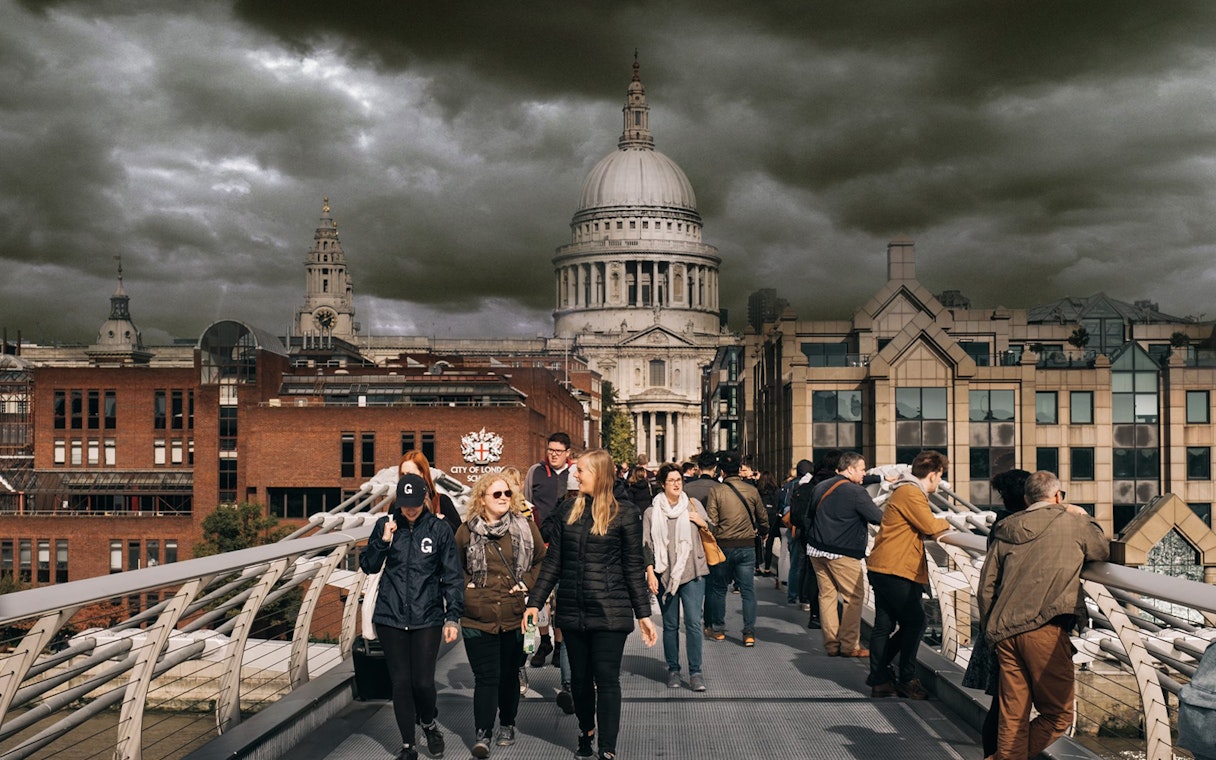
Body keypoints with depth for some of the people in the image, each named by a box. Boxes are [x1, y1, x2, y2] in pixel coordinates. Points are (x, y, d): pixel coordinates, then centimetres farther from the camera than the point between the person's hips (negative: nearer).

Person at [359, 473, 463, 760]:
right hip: (390, 617, 2)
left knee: (423, 681, -3)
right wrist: (383, 540, -11)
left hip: (427, 618, -2)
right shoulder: (385, 524, 3)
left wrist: (453, 616, -5)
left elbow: (453, 576, 0)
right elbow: (368, 566, 6)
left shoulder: (440, 528, -2)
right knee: (400, 682, 5)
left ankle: (430, 724, 28)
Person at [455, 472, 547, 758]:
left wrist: (527, 583, -4)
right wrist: (466, 586, 0)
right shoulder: (467, 531, 1)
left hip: (515, 617, 1)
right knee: (486, 677, -3)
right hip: (478, 618, -1)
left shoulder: (526, 527, 2)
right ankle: (482, 734, 2)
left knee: (510, 675, 14)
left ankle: (507, 725, 31)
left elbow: (542, 560, 9)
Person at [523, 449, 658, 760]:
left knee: (606, 678, -2)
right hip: (572, 610, 4)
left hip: (610, 612, -4)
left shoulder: (623, 515, -5)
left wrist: (644, 614, -3)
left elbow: (634, 568, -2)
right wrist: (534, 602, 3)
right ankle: (586, 732, 35)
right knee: (579, 677, 14)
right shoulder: (567, 511, 6)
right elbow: (552, 562, 8)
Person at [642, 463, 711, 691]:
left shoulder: (693, 505, 8)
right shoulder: (652, 512, 6)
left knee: (693, 623, -8)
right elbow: (647, 546, 5)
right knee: (670, 625, 6)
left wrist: (701, 522, -4)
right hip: (665, 575, 0)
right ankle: (673, 670, 17)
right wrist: (650, 572, -5)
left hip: (692, 572, 0)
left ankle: (695, 672, -3)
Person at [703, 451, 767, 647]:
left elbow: (711, 522, -11)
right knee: (748, 590, 6)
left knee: (718, 589, 14)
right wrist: (762, 531, 31)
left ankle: (718, 629, 22)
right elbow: (762, 518, 10)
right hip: (747, 547, 2)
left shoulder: (716, 491, -10)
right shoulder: (751, 490, -1)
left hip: (724, 546, -2)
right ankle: (749, 633, 1)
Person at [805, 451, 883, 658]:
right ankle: (849, 645, 3)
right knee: (854, 597, 3)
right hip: (842, 554, -7)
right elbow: (879, 518, -15)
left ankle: (831, 644, 12)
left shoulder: (820, 488, 10)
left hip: (816, 549, 7)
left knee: (826, 595, 10)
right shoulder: (856, 492, -14)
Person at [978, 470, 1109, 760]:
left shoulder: (1005, 529, 16)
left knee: (1012, 719, 11)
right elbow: (1103, 551, 23)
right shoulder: (1073, 523, 5)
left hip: (1005, 633, 5)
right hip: (1044, 629, -5)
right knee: (1058, 715, 6)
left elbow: (986, 586, 14)